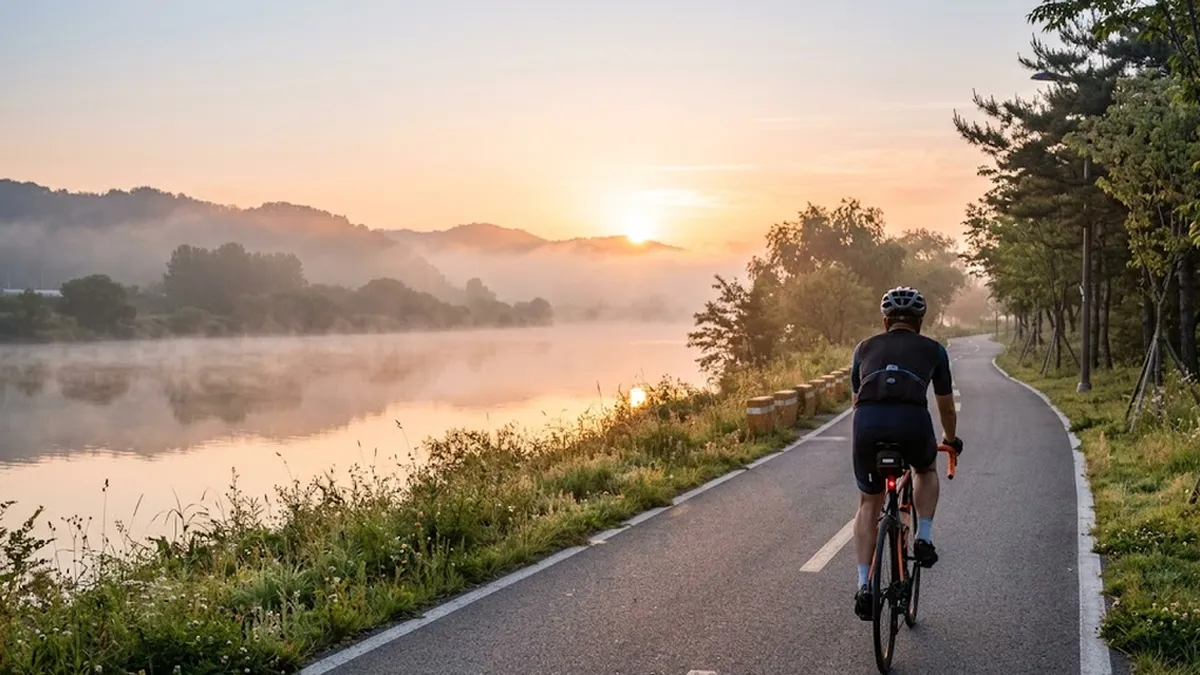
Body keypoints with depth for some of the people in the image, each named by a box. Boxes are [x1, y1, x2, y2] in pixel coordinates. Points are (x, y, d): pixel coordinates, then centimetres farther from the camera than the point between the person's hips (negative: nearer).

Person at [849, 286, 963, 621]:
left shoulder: (865, 347, 28)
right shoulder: (933, 349, 25)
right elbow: (946, 407, 34)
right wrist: (951, 439, 54)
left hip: (868, 421, 1)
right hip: (912, 420, -1)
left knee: (869, 503, 21)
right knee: (926, 470, 35)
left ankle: (864, 586, 13)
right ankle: (924, 539, 21)